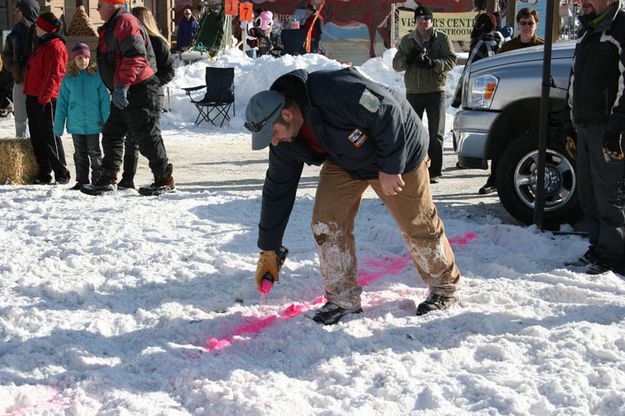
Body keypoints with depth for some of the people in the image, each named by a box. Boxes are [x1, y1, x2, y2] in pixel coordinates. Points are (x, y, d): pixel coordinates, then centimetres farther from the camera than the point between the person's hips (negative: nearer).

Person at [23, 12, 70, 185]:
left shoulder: (55, 47, -12)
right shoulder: (41, 44, 20)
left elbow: (53, 75, -19)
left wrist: (44, 97, -22)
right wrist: (30, 94, 20)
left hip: (45, 100, -10)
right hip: (33, 97, 10)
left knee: (49, 137, -7)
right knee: (37, 138, 10)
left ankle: (61, 174, -1)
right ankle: (44, 174, 16)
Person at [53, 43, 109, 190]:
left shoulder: (96, 76, -5)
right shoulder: (68, 79, 1)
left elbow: (105, 100, -3)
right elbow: (61, 104, 5)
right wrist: (58, 126, 3)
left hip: (93, 124, -2)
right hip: (75, 125, 2)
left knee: (94, 153, 7)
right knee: (80, 154, 12)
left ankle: (97, 180, 16)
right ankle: (82, 181, 21)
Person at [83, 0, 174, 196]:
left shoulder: (126, 23, -14)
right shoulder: (112, 27, 20)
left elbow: (136, 57, -25)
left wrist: (122, 86, -29)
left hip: (139, 92, -11)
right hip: (123, 94, 11)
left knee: (147, 137, -4)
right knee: (111, 134, 11)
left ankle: (164, 180, 5)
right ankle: (108, 179, 16)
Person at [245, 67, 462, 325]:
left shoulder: (335, 92, -39)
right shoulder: (285, 143, -14)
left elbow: (388, 114, -32)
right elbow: (277, 192, -4)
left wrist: (389, 168, -27)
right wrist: (268, 250, 0)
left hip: (398, 153, -6)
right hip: (343, 163, 6)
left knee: (418, 226, 3)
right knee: (325, 222, -10)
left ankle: (446, 287, 26)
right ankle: (343, 299, 3)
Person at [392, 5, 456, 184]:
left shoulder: (442, 38, 1)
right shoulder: (406, 40, 10)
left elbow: (451, 61, -7)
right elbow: (396, 64, 7)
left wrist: (433, 63, -24)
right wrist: (407, 59, -14)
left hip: (435, 91, -3)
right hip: (413, 92, 3)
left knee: (435, 134, -2)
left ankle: (434, 172, 3)